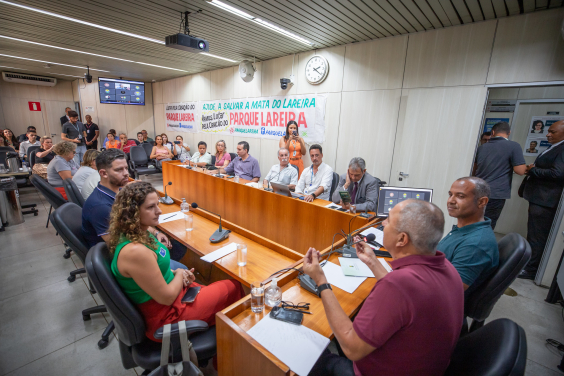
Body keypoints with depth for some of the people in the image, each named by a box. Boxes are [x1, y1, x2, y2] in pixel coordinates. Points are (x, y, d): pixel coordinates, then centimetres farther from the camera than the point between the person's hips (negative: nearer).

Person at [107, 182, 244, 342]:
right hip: (164, 317, -8)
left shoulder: (139, 233, -3)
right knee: (234, 288, 2)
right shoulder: (135, 251, -33)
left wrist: (172, 272, -2)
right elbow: (166, 297, -24)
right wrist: (179, 274, -6)